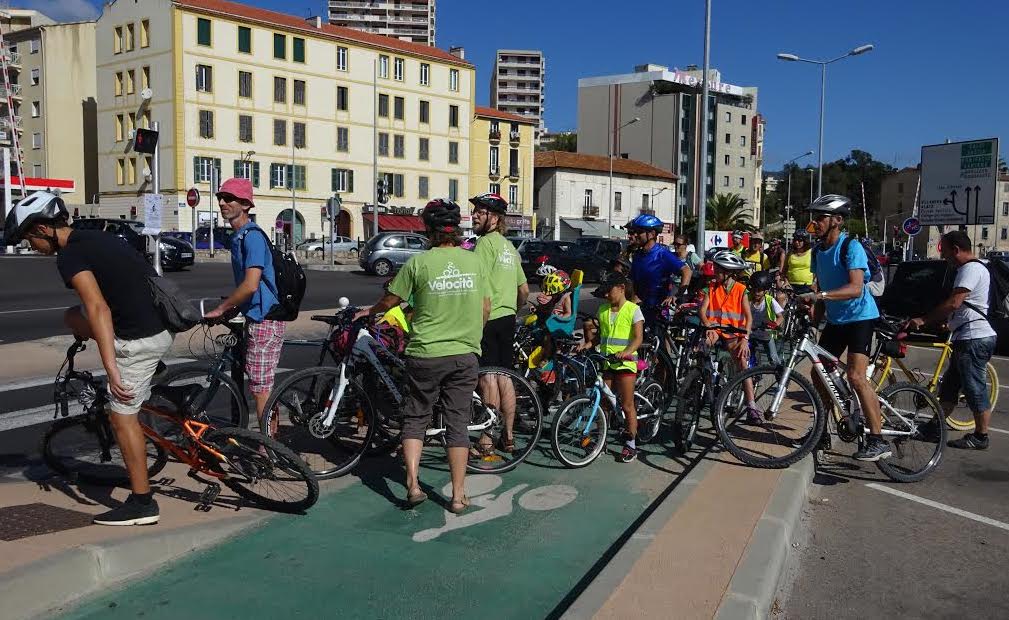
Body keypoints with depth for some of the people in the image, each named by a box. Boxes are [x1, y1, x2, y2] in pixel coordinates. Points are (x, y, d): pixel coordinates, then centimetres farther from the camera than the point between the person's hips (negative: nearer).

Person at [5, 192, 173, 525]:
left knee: (122, 417, 1)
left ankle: (142, 502, 8)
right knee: (72, 317, 25)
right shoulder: (94, 238, 15)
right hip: (158, 325, 9)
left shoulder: (70, 257, -14)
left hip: (140, 340, -9)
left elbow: (98, 309, -27)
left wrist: (111, 370, -31)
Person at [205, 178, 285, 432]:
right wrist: (229, 309, 17)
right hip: (257, 318, 10)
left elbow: (250, 285, -24)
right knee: (263, 387, 16)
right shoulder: (239, 236, 15)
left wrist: (220, 309, -14)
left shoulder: (252, 236, -16)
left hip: (264, 320, -10)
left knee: (260, 389, -4)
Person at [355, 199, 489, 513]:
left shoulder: (419, 262, -7)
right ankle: (458, 496, 11)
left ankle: (413, 484, 4)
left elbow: (391, 300, 2)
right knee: (457, 423, 8)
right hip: (465, 354, 2)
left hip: (425, 354, -2)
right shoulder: (474, 261, 1)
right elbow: (486, 308, 7)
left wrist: (368, 312, 22)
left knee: (415, 419, 13)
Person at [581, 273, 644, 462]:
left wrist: (626, 352, -28)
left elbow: (638, 338, -11)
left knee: (627, 406, 0)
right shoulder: (603, 310, 12)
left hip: (625, 362, -5)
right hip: (606, 362, 5)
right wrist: (588, 343, -1)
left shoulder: (633, 310, -5)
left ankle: (631, 444, 10)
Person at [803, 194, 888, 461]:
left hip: (860, 317, -8)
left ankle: (878, 441, -12)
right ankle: (821, 434, 20)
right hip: (835, 319, 8)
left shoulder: (851, 247, -17)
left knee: (855, 376, -19)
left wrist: (818, 296, -40)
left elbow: (855, 288, -29)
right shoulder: (818, 251, 6)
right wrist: (811, 322, 3)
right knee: (818, 374, 7)